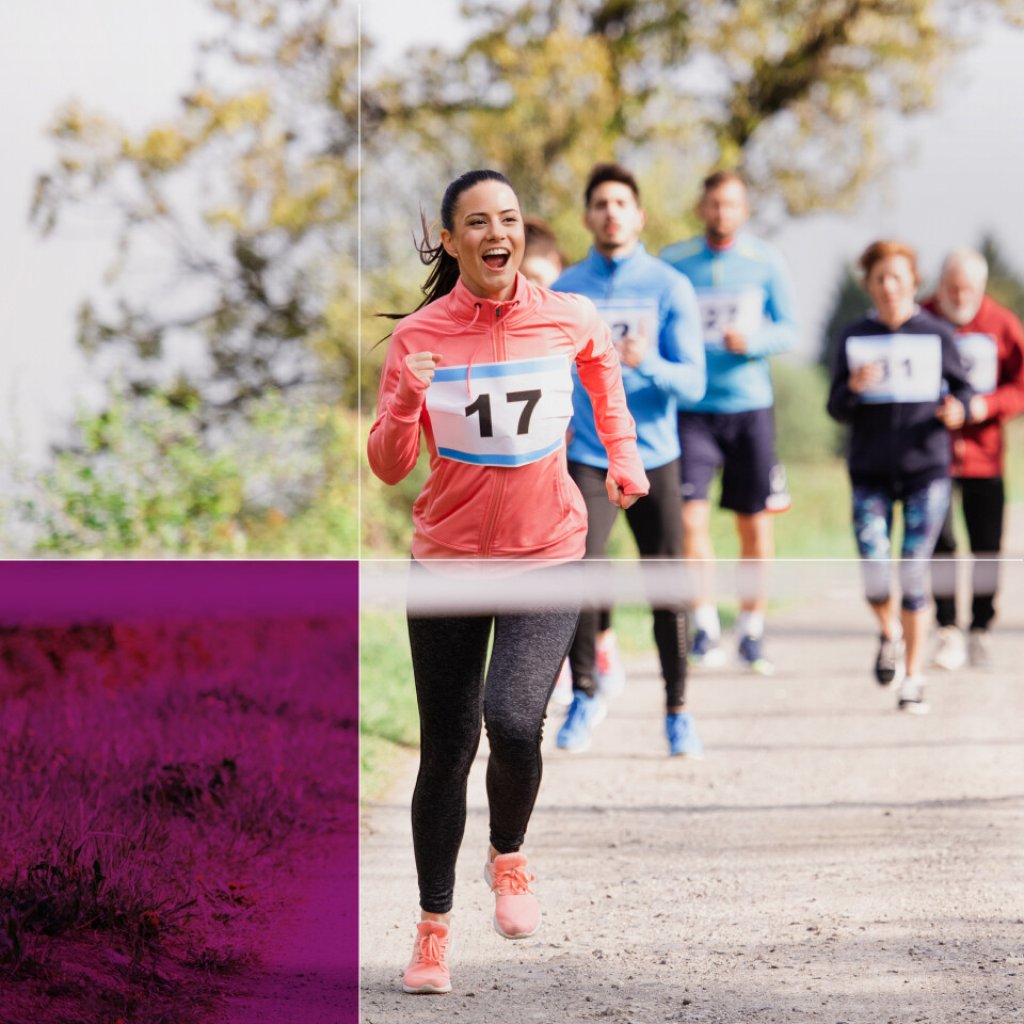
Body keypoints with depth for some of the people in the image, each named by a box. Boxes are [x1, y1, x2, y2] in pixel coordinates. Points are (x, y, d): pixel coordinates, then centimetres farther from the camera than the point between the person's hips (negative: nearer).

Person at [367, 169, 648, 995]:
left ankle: (509, 856, 9)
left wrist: (623, 456, 18)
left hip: (547, 556, -1)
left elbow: (604, 364, 20)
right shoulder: (419, 337, -7)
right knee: (445, 752, 6)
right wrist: (407, 402, -23)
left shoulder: (568, 319, -5)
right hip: (446, 561, 1)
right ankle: (434, 925, 24)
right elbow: (389, 468, -6)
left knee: (513, 721, -23)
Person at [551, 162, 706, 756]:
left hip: (655, 458, 0)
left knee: (668, 590, -1)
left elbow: (692, 383, -7)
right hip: (589, 458, 1)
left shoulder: (670, 288, -1)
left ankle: (678, 712, 15)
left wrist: (647, 362, -26)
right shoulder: (565, 291, 4)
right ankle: (586, 695, 6)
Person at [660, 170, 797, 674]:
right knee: (690, 518, -14)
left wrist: (752, 340, -17)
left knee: (755, 525, 4)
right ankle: (704, 626, -3)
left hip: (750, 406, 1)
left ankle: (751, 630, 17)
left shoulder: (765, 262, 3)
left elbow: (787, 329, 3)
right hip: (691, 409, -1)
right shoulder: (672, 263, 3)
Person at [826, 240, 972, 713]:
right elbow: (837, 409, 6)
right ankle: (889, 633, 25)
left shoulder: (936, 334, 2)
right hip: (870, 470, 1)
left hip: (926, 466, -1)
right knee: (874, 576, -9)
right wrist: (853, 387, -16)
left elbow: (961, 387, 10)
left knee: (913, 574, -4)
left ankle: (913, 678, 7)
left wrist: (956, 409, -13)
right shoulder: (854, 337, 5)